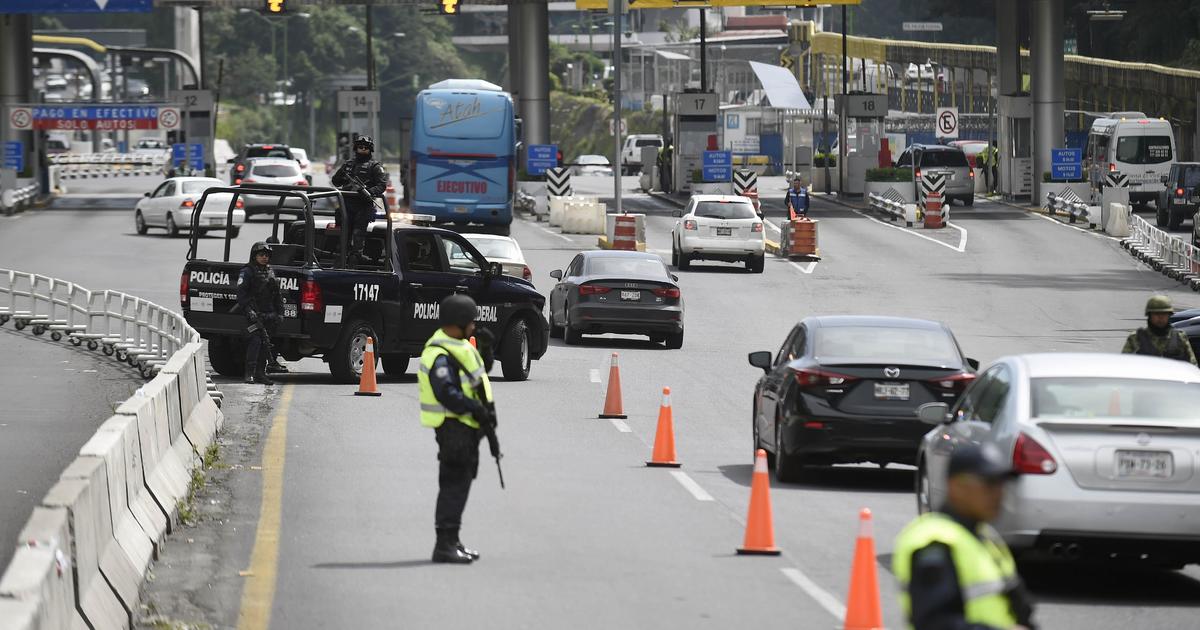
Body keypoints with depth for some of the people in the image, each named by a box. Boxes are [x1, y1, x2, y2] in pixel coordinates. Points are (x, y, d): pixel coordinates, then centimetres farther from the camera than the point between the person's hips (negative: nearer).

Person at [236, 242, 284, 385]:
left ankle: (260, 373, 12)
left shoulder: (270, 272, 19)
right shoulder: (247, 272, -2)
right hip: (254, 313, -7)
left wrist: (280, 312, 15)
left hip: (269, 314, 7)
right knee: (255, 340, -17)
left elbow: (277, 295, 23)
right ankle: (249, 373, -19)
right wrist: (248, 310, -20)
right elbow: (241, 293, -11)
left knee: (265, 343, 6)